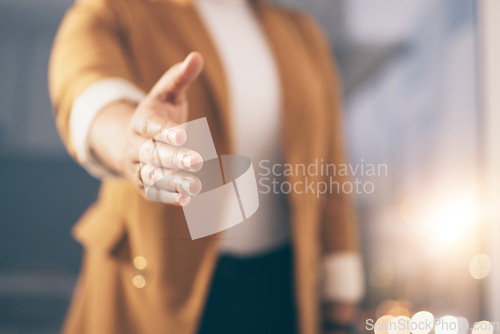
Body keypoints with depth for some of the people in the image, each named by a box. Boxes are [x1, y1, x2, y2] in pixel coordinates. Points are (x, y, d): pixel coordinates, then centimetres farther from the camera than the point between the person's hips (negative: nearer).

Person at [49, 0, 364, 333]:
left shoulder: (303, 33, 9)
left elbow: (328, 164, 8)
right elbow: (84, 90, -28)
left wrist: (338, 281, 5)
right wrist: (127, 138, -50)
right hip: (161, 277, -3)